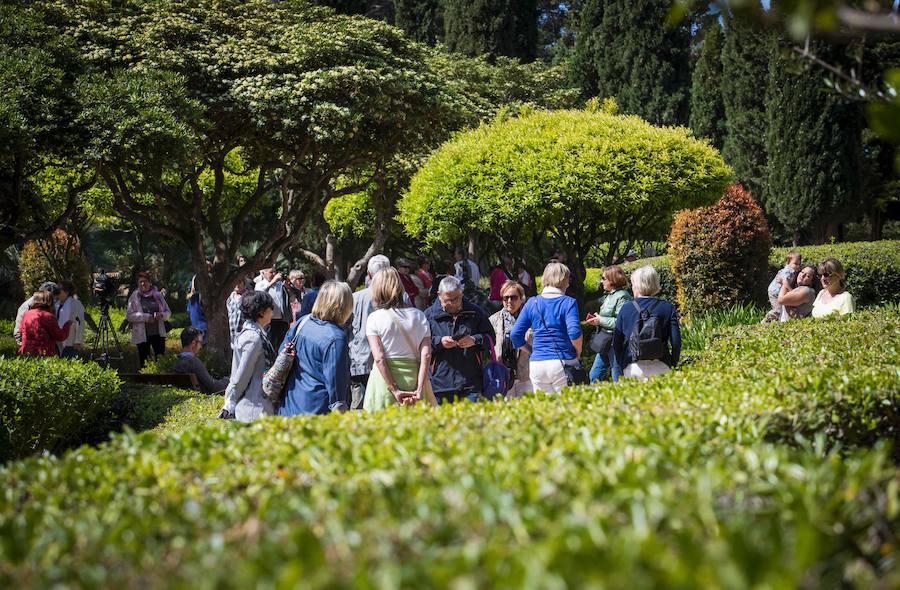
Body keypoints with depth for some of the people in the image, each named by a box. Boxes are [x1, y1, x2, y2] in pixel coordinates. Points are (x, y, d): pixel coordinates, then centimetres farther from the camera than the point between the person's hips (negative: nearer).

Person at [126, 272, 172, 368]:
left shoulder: (158, 295, 7)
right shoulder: (134, 297, -1)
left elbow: (168, 312, 12)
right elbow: (129, 315, -8)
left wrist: (162, 315, -12)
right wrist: (145, 317, -19)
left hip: (158, 333, 2)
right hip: (142, 335, -2)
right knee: (144, 361, 3)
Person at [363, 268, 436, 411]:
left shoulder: (374, 318, -2)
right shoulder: (419, 316, 5)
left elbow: (379, 358, -10)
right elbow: (426, 355, -5)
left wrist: (395, 390, -11)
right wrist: (419, 390, -9)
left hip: (385, 380, -2)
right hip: (415, 377, 2)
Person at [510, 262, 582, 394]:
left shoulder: (532, 303, 7)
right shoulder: (568, 302, -3)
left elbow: (515, 335, 3)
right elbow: (575, 333, -15)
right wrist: (578, 353, 1)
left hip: (537, 365, 3)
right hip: (563, 364, -3)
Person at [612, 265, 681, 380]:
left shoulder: (625, 309, 2)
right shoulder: (667, 308, 1)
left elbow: (616, 342, 5)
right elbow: (676, 341, -2)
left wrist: (622, 365, 16)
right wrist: (672, 364, 9)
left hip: (632, 367, 0)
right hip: (660, 366, 0)